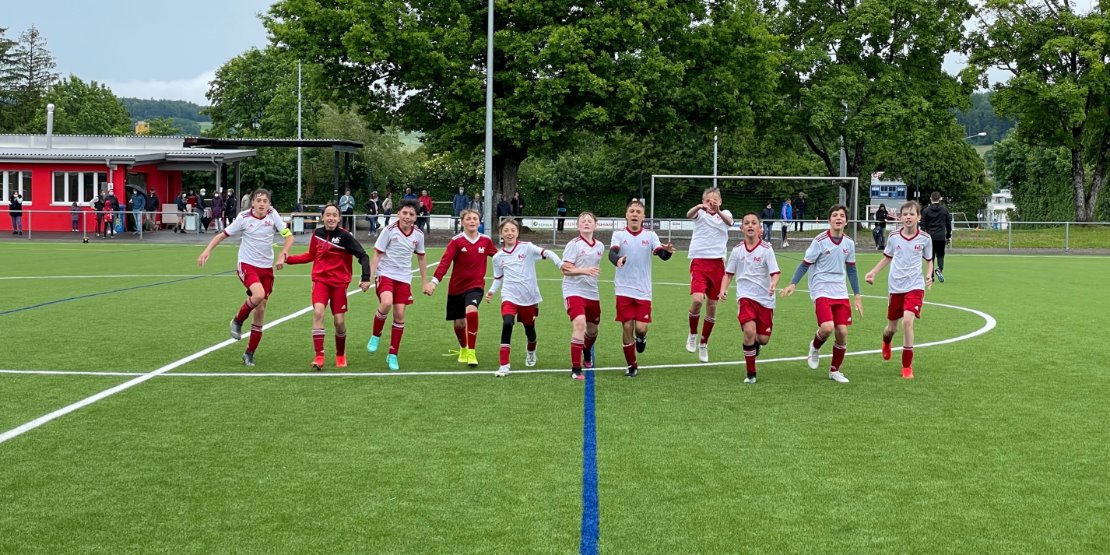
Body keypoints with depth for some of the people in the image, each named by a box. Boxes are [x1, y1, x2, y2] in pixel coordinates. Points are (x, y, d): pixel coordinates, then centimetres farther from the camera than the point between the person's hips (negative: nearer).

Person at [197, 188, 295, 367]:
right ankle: (237, 321, -1)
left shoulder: (273, 215, -4)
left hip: (266, 268, 3)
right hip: (247, 265, -3)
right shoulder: (244, 217, -9)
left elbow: (289, 236, 1)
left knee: (260, 310, 3)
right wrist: (207, 250, -13)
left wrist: (282, 256, -13)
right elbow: (223, 234, -1)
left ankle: (249, 353, 15)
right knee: (258, 294, -31)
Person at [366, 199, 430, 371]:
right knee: (386, 303, -28)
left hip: (404, 278, 3)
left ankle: (393, 355, 12)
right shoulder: (389, 230, -9)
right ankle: (376, 335, -1)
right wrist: (369, 276, -13)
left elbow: (421, 258, 16)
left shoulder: (418, 234, 1)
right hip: (385, 274, -3)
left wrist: (424, 282, 17)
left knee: (399, 314, -1)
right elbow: (377, 255, -5)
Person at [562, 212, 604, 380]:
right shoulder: (574, 244, -9)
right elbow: (565, 269, -13)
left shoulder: (600, 246, 8)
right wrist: (584, 271, -25)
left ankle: (587, 351, 52)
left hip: (592, 293, 6)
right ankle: (576, 369, -20)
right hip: (574, 291, -6)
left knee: (592, 331, 15)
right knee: (579, 324, -25)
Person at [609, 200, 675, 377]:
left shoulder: (650, 235, 2)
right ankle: (632, 365, 16)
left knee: (641, 328, -8)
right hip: (624, 289, 0)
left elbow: (662, 255, -11)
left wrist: (667, 251, -35)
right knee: (627, 327, -1)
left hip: (643, 291, 1)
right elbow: (612, 253, -18)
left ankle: (641, 337, 30)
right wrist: (617, 260, -42)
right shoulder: (619, 234, -1)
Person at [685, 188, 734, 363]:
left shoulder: (724, 213, 7)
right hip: (699, 261, -2)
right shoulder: (700, 213, 4)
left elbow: (729, 222, -18)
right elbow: (689, 214, -21)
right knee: (697, 299, -22)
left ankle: (703, 344, 24)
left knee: (712, 305, 7)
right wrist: (699, 207, -44)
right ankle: (692, 334, 4)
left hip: (717, 263, 2)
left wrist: (718, 211, -39)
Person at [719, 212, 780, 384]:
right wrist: (723, 289, -6)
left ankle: (754, 343, 43)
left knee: (763, 339, 1)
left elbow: (775, 272, -11)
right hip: (745, 297, 0)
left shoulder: (766, 249, -7)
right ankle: (751, 374, -7)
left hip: (765, 299, 0)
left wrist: (773, 284, -32)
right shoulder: (737, 250, 2)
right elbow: (728, 273, 10)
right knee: (749, 330, -21)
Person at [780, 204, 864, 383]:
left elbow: (851, 270, 15)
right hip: (821, 290, -5)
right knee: (827, 327, -23)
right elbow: (806, 263, -5)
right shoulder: (820, 240, -9)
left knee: (842, 332, -1)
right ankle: (815, 348, 13)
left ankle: (835, 370, 18)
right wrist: (793, 284, -16)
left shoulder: (849, 243, 5)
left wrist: (857, 296, 15)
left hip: (840, 293, 5)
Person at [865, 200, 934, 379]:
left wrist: (929, 275, -9)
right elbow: (887, 258, 15)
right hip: (895, 286, 2)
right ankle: (886, 343, 51)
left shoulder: (925, 238, -4)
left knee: (907, 321, -21)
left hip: (915, 286, -2)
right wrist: (873, 272, 5)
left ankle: (907, 366, -10)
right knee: (892, 327, 11)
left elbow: (929, 260, 10)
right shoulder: (894, 237, 0)